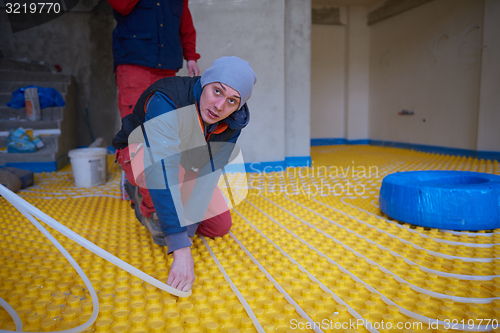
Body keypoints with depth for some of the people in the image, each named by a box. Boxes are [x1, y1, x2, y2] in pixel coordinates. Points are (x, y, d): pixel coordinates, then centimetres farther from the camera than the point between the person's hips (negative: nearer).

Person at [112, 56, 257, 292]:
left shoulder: (232, 123, -21)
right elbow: (163, 172, -47)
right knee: (157, 165, -41)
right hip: (139, 151, -4)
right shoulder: (166, 101, -40)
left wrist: (188, 230, -32)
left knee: (220, 226, -2)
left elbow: (209, 174, -25)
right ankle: (149, 210, -6)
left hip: (185, 162, 5)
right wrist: (181, 249, -50)